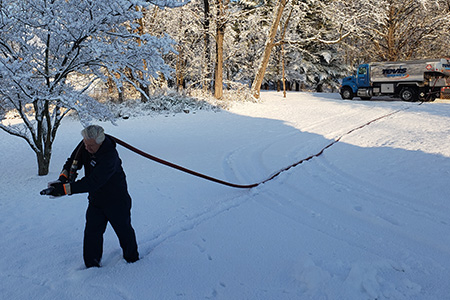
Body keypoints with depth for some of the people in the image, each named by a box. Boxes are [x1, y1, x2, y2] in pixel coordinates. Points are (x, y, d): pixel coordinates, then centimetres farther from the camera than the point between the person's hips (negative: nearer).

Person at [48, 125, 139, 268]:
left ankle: (132, 258, 38)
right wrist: (63, 177, -18)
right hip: (95, 200, 6)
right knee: (91, 232, 4)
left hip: (116, 200, -6)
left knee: (124, 231, 13)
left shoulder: (109, 156, -35)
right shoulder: (85, 145, -11)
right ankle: (92, 265, 21)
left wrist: (65, 189, -41)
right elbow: (73, 161, 2)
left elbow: (92, 183, -38)